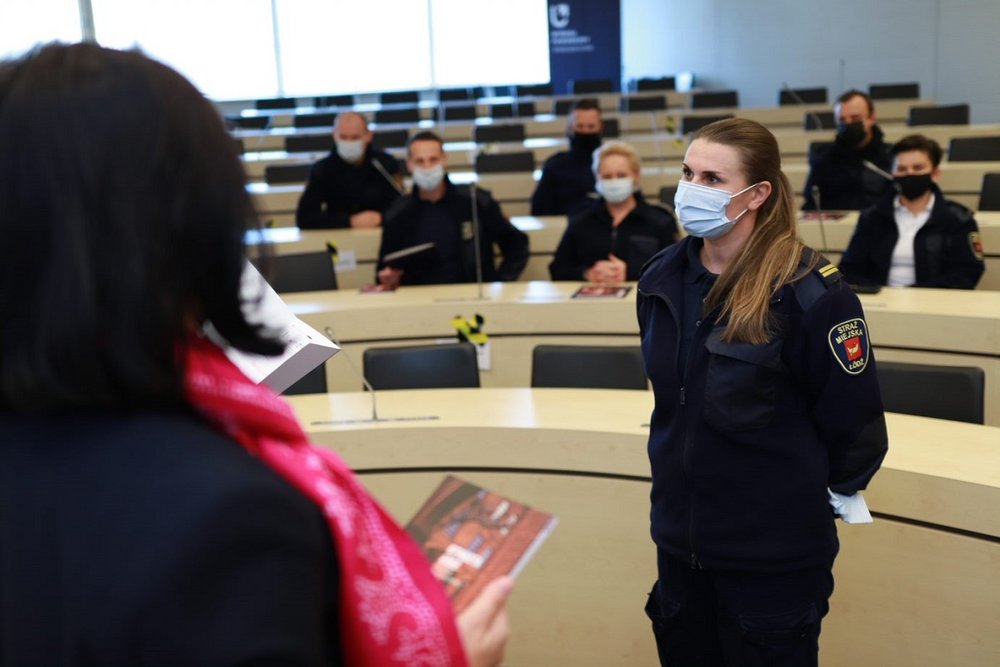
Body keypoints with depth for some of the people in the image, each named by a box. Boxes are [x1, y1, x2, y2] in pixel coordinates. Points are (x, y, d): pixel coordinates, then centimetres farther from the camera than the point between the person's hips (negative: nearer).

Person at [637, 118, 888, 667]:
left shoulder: (810, 292, -20)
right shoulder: (663, 278, 0)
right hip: (678, 540, 6)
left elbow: (854, 420, -11)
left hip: (775, 553, -5)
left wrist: (831, 492, 1)